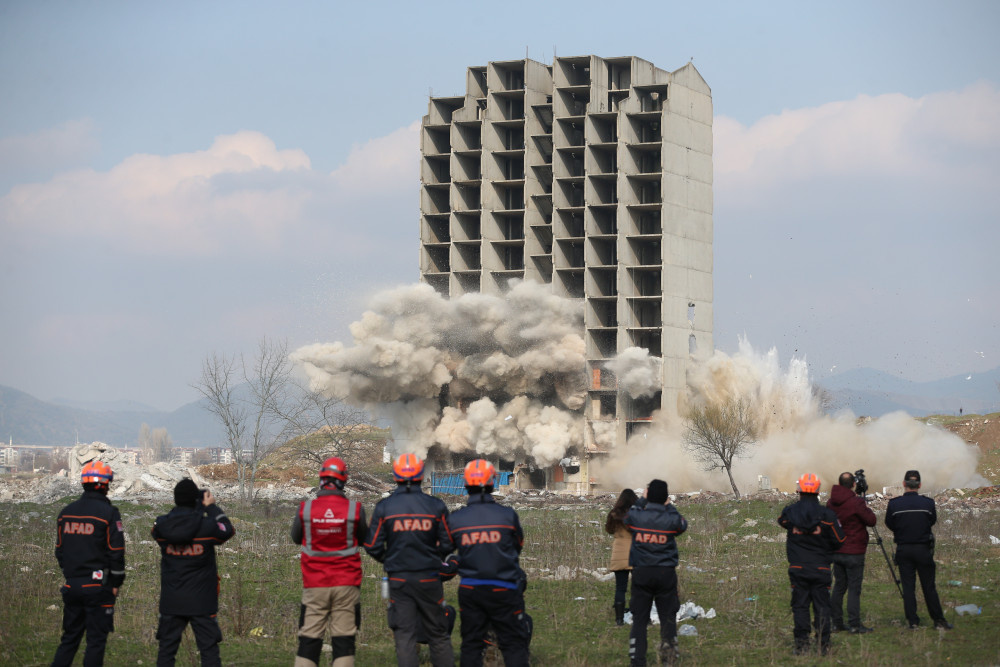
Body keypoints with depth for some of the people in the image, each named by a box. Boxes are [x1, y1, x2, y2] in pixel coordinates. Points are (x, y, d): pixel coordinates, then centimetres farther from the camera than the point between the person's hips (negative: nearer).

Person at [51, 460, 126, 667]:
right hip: (98, 587, -5)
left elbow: (59, 550, 13)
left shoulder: (66, 512, 7)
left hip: (72, 586, 5)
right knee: (96, 640, 1)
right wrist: (116, 582, 0)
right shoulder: (108, 513, -10)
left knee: (70, 637, 14)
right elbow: (116, 552, -11)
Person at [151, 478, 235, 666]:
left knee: (166, 650, 12)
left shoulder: (161, 526, -8)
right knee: (209, 649, 4)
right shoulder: (207, 526, -14)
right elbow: (228, 530, 4)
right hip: (202, 601, -2)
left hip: (171, 602, 2)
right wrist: (212, 507, 12)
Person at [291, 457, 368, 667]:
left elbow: (296, 538, 11)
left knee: (309, 638, 5)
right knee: (344, 638, 2)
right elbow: (364, 539, 8)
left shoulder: (305, 509, -6)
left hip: (315, 585, 1)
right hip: (346, 584, -1)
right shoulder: (354, 509, -8)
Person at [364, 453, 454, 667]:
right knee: (438, 634, 10)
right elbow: (448, 545, 1)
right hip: (429, 578, 1)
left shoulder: (384, 507, -5)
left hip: (398, 579, 0)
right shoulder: (436, 506, -3)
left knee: (404, 635, 2)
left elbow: (372, 546, -3)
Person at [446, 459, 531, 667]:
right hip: (503, 590, -2)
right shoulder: (508, 515, -10)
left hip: (469, 591, 2)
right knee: (513, 644, 4)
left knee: (471, 644, 12)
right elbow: (518, 546, 6)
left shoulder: (455, 519, -6)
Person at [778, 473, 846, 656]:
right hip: (821, 568, -1)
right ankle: (824, 644, 5)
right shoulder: (826, 514, -8)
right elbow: (839, 540, -1)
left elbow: (782, 521, 19)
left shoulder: (790, 512, -4)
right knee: (822, 606, 6)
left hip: (797, 568, 1)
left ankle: (801, 644, 3)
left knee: (800, 606, 6)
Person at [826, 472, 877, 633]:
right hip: (853, 553, -6)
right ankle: (854, 625, -5)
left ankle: (835, 622, 15)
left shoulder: (831, 503, 4)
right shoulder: (856, 502, -15)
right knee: (854, 588, -3)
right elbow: (871, 521, -10)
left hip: (836, 552, 6)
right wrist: (866, 509, 7)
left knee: (839, 586, 13)